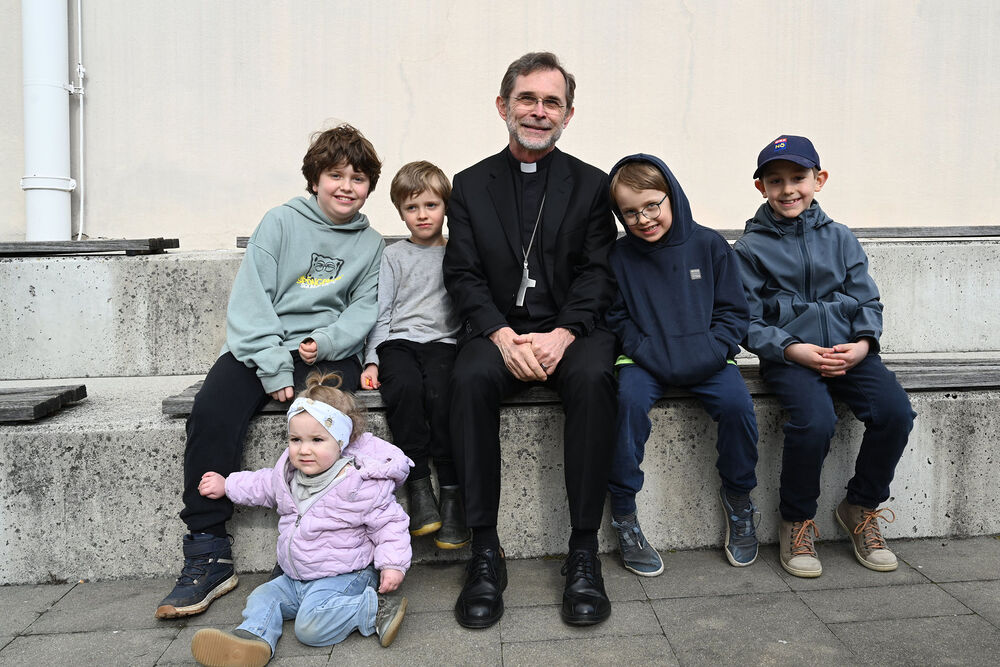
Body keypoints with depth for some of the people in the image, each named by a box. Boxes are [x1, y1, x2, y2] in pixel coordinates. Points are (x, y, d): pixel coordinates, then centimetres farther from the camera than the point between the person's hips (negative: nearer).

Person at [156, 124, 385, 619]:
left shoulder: (370, 243, 14)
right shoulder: (281, 222, 5)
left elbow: (365, 308, 9)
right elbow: (250, 300, -3)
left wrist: (328, 341, -13)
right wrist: (274, 369, -14)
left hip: (327, 352, 1)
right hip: (262, 347, 0)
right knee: (211, 413, -26)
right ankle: (208, 553, -14)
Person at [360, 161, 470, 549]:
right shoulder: (393, 256, 18)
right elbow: (380, 314, 12)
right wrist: (371, 361, -1)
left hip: (443, 342, 0)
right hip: (398, 342, 1)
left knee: (440, 392, -32)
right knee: (404, 387, -33)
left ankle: (452, 490, -23)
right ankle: (418, 484, -22)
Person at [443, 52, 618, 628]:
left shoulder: (592, 184, 12)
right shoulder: (471, 185, 12)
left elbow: (598, 274, 1)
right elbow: (464, 275, 2)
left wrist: (562, 334, -17)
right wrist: (503, 335, -16)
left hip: (571, 330, 0)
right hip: (500, 330, 1)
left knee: (593, 377, -32)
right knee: (471, 378, -32)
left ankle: (584, 550, -21)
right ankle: (485, 551, -22)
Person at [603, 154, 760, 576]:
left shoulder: (708, 245, 3)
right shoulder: (619, 256, 2)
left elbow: (733, 312, 5)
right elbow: (615, 321, 4)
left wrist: (708, 354, -12)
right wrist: (652, 356, -12)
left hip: (704, 360, 1)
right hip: (646, 361, -1)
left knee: (736, 402, -25)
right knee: (629, 398, -30)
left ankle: (738, 497, 4)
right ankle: (623, 513, -14)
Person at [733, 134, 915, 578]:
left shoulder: (840, 239, 14)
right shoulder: (751, 248, 4)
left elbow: (867, 300, 13)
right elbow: (749, 322, -1)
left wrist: (863, 343, -7)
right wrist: (794, 349, -16)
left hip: (847, 351, 4)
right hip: (788, 358, -3)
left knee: (896, 412, -21)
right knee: (814, 421, -30)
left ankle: (861, 507, 6)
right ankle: (797, 522, -3)